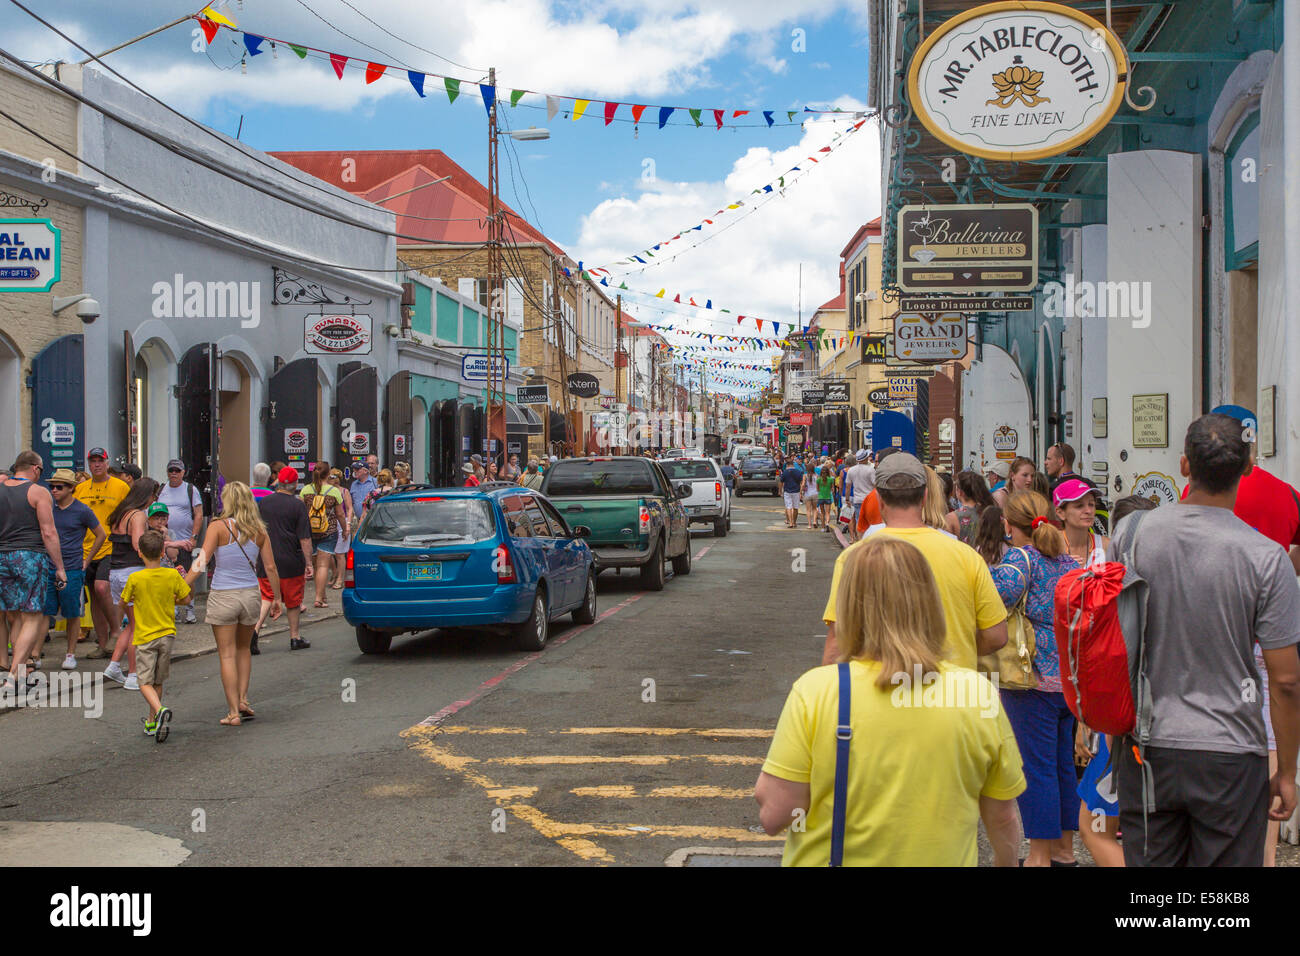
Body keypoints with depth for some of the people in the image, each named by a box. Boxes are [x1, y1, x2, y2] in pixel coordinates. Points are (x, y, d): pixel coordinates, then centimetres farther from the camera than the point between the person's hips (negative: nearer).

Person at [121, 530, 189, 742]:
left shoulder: (135, 578, -12)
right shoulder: (172, 575, -6)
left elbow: (124, 602, 1)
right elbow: (185, 597, 4)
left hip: (144, 637, -3)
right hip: (167, 634, 3)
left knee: (145, 682, -1)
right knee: (158, 681, 16)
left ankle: (160, 710, -27)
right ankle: (152, 721, 23)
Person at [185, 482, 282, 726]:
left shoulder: (218, 527, -9)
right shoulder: (259, 531, 1)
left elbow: (202, 562, -17)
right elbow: (270, 567, 3)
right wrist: (276, 599, 11)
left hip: (223, 596, -3)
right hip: (250, 595, 4)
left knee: (227, 654, 3)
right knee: (244, 649, 23)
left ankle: (233, 712, 3)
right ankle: (243, 700, 16)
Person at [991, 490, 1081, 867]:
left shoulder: (1020, 556, -11)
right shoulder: (1067, 558, 11)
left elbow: (1003, 593, -30)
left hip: (1034, 678, -7)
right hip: (1072, 676, 7)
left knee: (1036, 767, 0)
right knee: (1063, 762, 16)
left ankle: (1040, 856, 6)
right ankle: (1064, 849, 25)